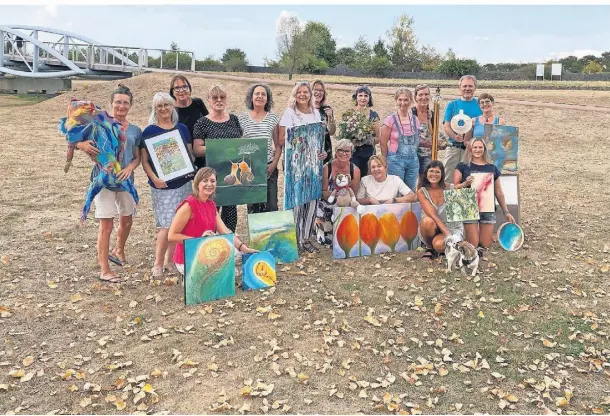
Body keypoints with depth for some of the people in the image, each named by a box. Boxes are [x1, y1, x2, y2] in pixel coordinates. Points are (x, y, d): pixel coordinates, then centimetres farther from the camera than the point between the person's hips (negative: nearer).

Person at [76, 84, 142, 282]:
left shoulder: (135, 131, 7)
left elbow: (137, 158, 9)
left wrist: (130, 168, -12)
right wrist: (83, 145, -29)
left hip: (125, 181, 5)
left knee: (127, 220, 18)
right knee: (106, 225, -5)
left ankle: (118, 250, 46)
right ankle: (104, 270, 4)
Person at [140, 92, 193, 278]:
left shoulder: (182, 129, 9)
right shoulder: (149, 131, -1)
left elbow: (190, 153, 16)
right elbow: (145, 161, -3)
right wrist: (154, 178, -18)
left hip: (183, 183, 4)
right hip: (162, 185, -4)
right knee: (166, 225, -8)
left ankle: (169, 261, 20)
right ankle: (158, 264, 7)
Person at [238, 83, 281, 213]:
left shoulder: (273, 118, 4)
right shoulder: (242, 118, 2)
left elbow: (278, 145, 6)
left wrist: (274, 164, -5)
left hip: (268, 169, 0)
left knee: (271, 206, -2)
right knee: (252, 205, 9)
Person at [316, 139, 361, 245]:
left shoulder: (355, 170, -8)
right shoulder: (326, 168, -13)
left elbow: (354, 194, 0)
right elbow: (323, 192, -9)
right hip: (327, 208, -1)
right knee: (325, 240, -9)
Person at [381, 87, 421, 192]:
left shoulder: (415, 120, 7)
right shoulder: (391, 120, -6)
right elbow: (383, 144, -4)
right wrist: (385, 162, -1)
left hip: (413, 160, 5)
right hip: (396, 159, -4)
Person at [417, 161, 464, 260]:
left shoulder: (450, 188, -8)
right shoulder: (422, 192, -8)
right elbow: (433, 215, -18)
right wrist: (447, 234, -30)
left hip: (453, 228, -1)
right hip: (434, 229, 1)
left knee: (439, 245, -33)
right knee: (427, 221, -33)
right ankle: (429, 248, -6)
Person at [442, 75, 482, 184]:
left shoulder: (480, 105, 9)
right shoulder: (452, 105, 9)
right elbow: (446, 126, 1)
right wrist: (455, 136, -20)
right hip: (454, 148, 0)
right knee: (448, 178, 1)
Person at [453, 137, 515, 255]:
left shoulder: (492, 168, 10)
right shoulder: (463, 166, 2)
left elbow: (499, 192, 14)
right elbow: (454, 187, -1)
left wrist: (506, 212, 13)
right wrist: (465, 183, -21)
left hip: (488, 209, 3)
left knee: (485, 245, 0)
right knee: (473, 245, -7)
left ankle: (480, 249, 30)